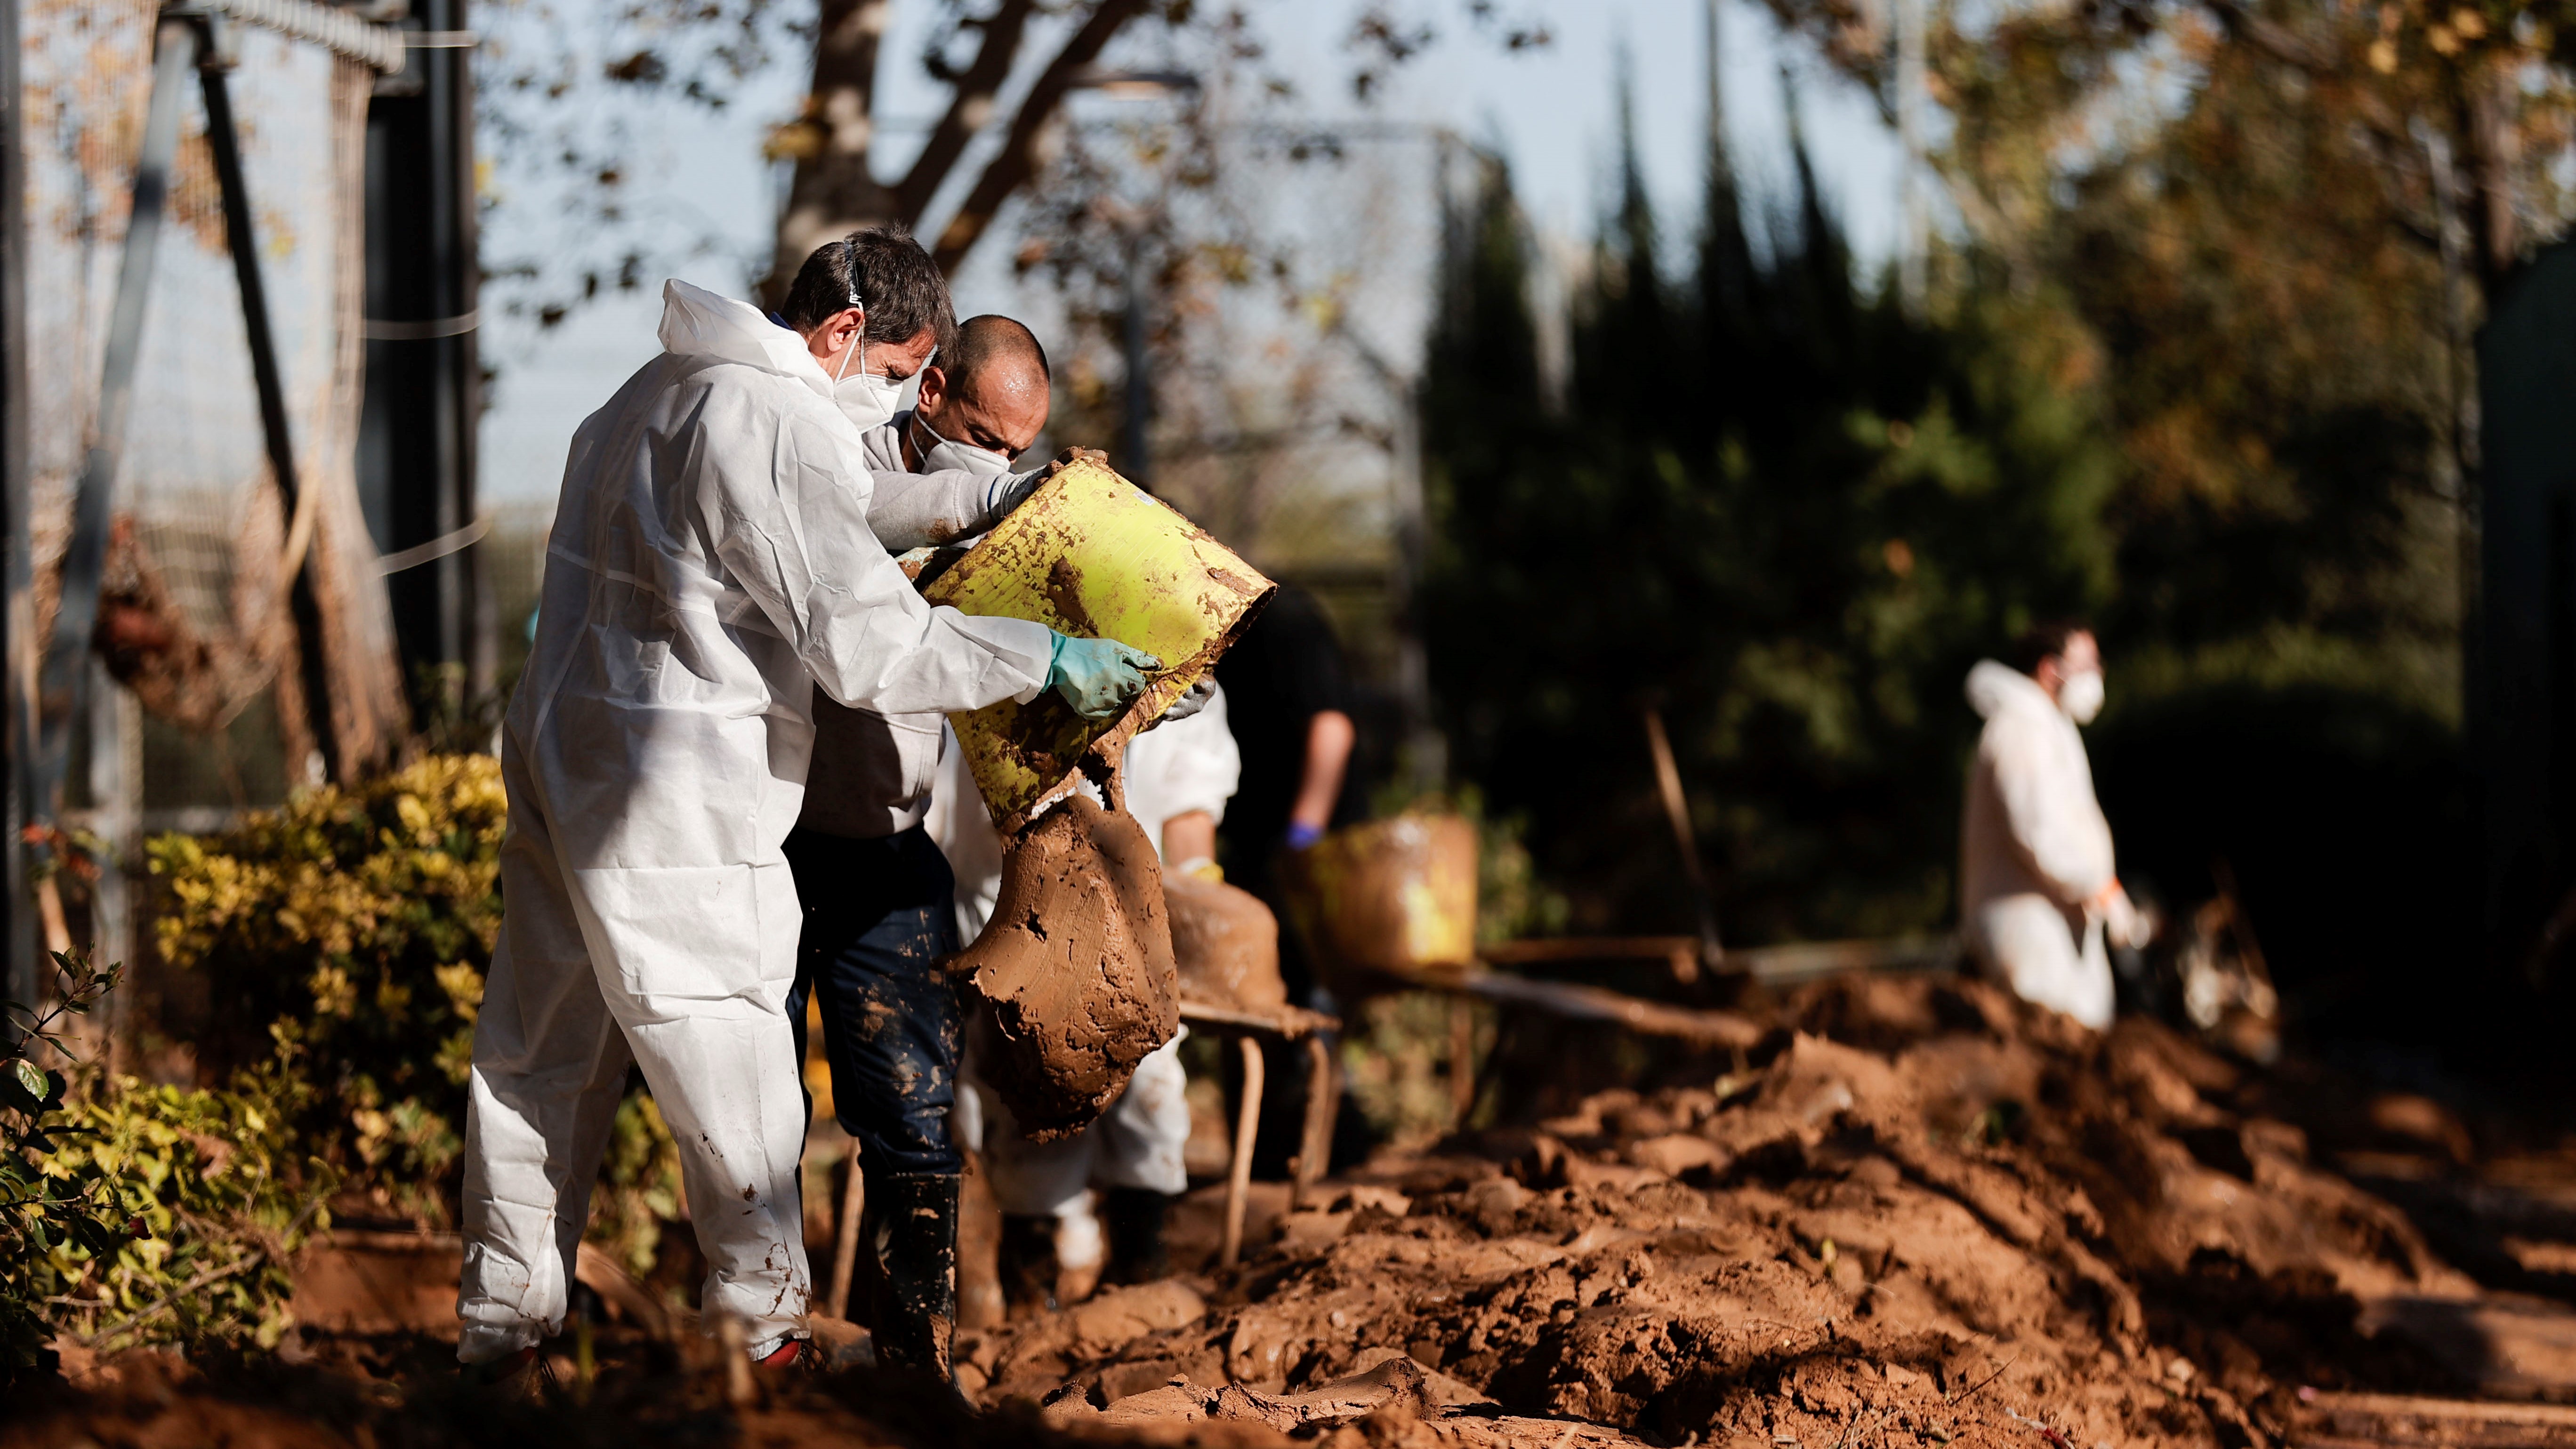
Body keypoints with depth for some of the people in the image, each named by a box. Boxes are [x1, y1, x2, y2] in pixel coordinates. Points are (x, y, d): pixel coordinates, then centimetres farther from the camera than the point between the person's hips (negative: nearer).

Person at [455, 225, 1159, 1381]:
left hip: (558, 758, 10)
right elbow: (873, 646, -21)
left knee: (540, 1051, 15)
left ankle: (501, 1325, 24)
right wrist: (1049, 662, -13)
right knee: (733, 1075, 2)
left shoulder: (656, 392, 13)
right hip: (673, 808, -10)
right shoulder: (777, 428, -17)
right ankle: (764, 1331, 12)